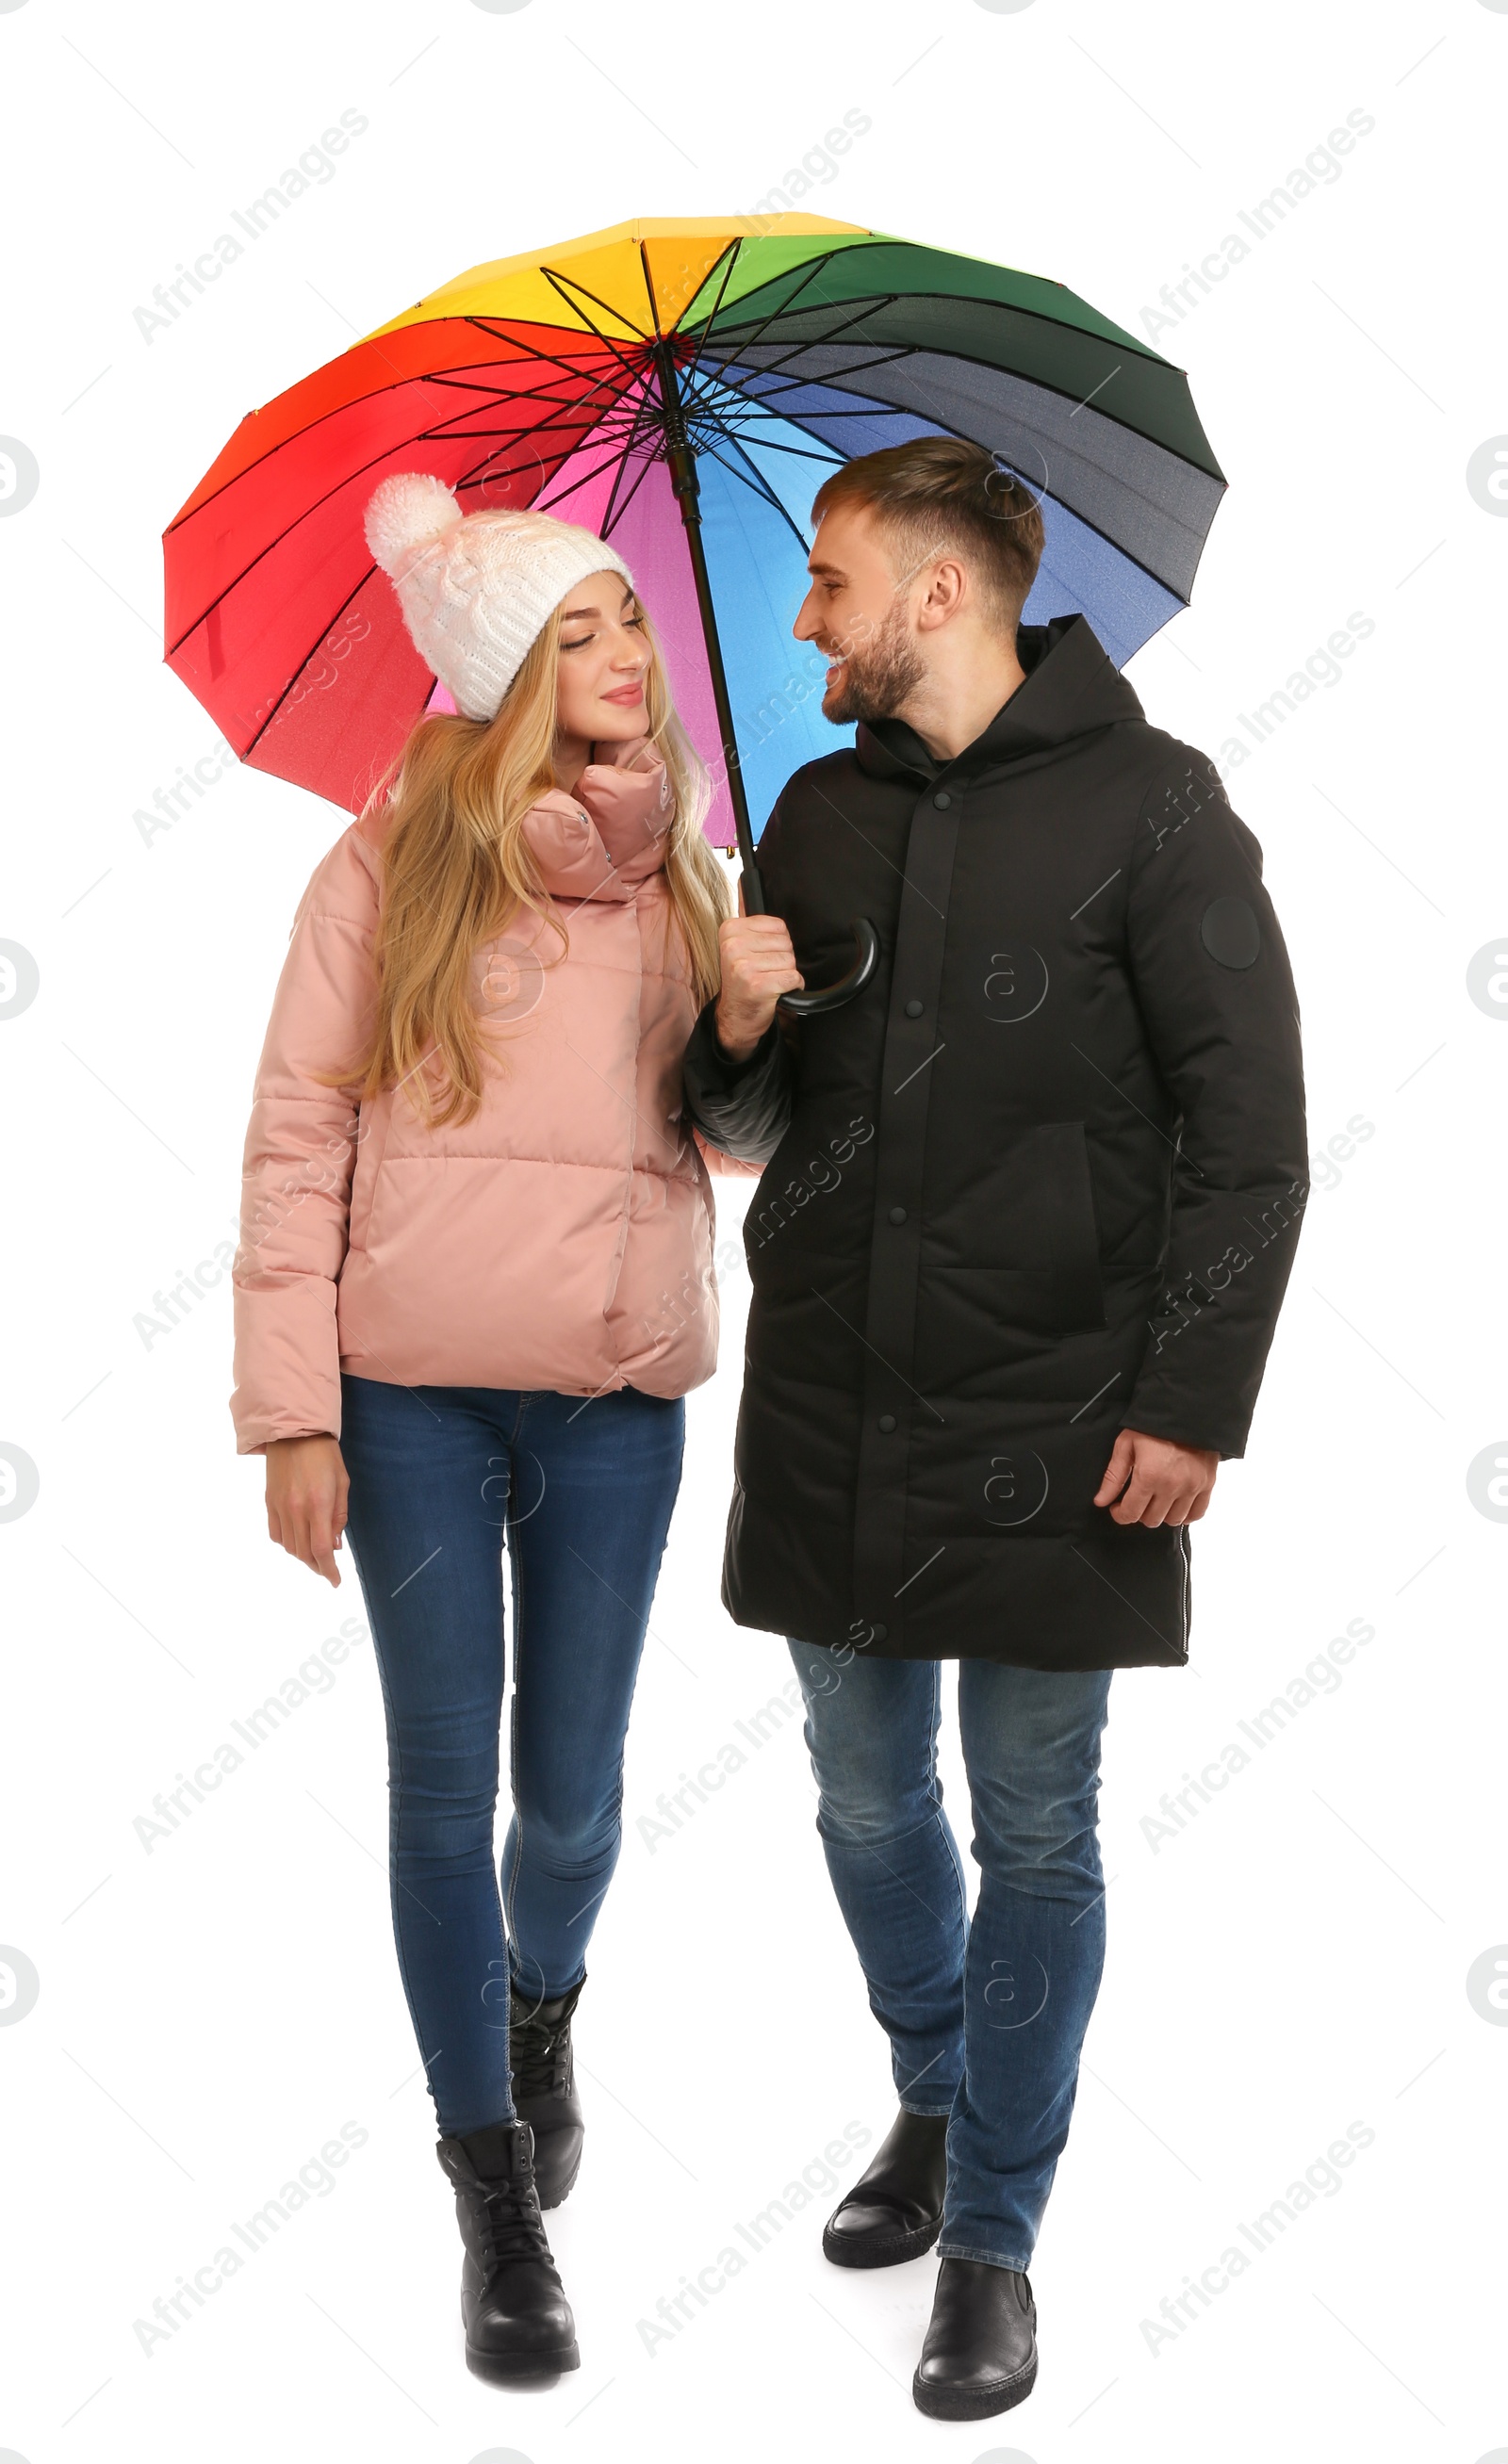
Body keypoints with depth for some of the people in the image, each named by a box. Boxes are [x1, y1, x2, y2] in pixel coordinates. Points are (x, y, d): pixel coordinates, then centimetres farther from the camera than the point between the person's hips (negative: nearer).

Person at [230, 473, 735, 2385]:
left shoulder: (679, 875, 8)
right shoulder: (390, 867, -2)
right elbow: (296, 1139, -3)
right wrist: (291, 1414, -8)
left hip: (617, 1398, 2)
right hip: (416, 1388, -2)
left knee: (572, 1785, 9)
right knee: (446, 1783, 3)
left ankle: (540, 2007, 44)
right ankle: (499, 2201, 19)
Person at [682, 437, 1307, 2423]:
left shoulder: (1148, 804, -7)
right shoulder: (820, 809, 10)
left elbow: (1249, 1131, -8)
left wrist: (1190, 1401, -13)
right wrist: (735, 1034, -7)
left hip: (1046, 1428, -5)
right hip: (830, 1403, 5)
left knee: (1035, 1835, 6)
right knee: (867, 1798, 16)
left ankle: (995, 2233, 21)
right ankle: (936, 2101, 41)